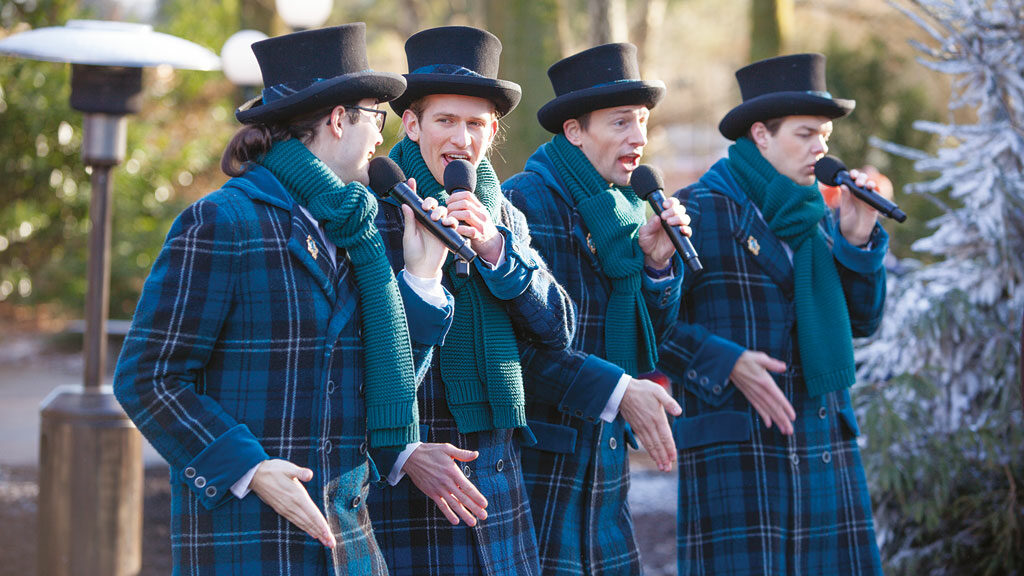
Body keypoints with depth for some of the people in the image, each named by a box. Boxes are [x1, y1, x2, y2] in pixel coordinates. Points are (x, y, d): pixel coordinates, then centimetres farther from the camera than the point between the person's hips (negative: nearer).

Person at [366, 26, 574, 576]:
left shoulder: (504, 218, 14)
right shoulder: (371, 209, -6)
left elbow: (558, 329, 6)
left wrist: (495, 248, -8)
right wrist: (403, 455, -17)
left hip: (498, 469, 5)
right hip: (401, 477, -5)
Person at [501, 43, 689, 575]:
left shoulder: (625, 209, 14)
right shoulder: (526, 201, -11)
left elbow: (650, 334, 15)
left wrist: (657, 263, -2)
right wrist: (617, 390, -19)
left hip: (607, 452, 8)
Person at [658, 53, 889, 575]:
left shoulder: (814, 216, 15)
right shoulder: (698, 210, -4)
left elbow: (863, 320, 15)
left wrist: (857, 239, 2)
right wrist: (726, 363, -17)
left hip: (824, 445, 6)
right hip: (734, 450, -6)